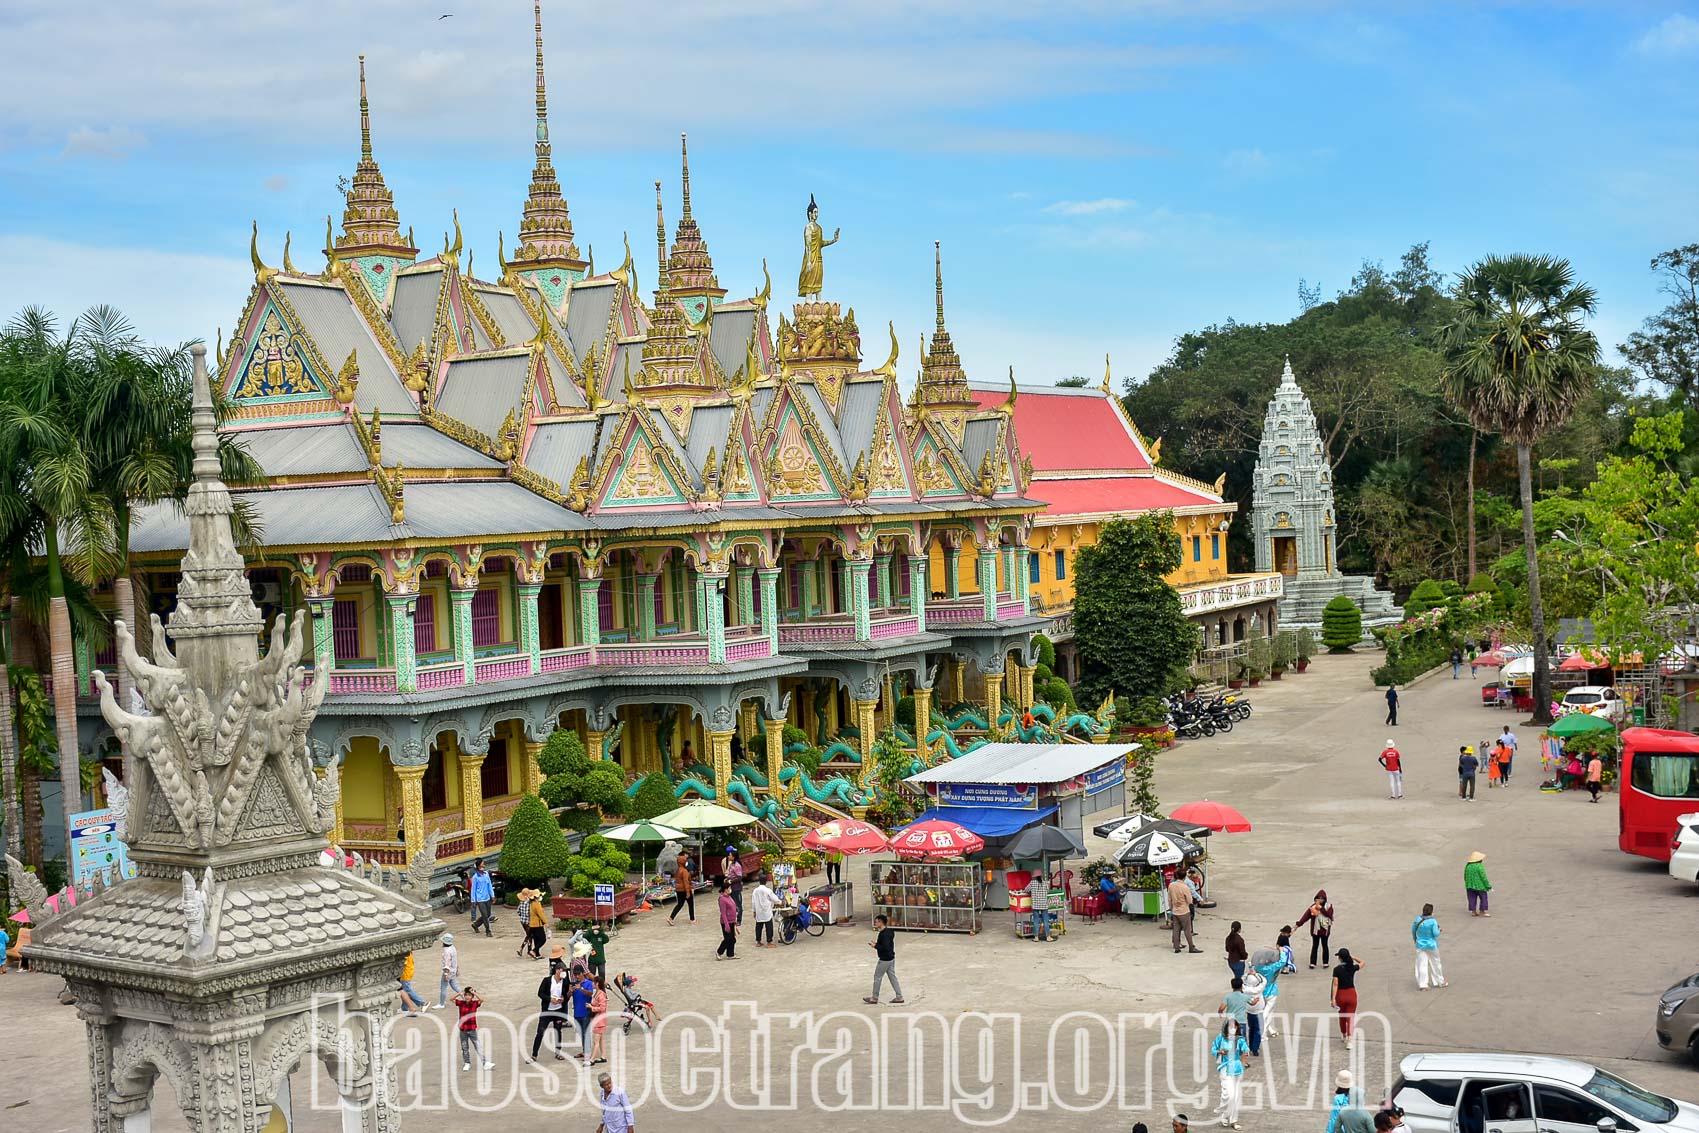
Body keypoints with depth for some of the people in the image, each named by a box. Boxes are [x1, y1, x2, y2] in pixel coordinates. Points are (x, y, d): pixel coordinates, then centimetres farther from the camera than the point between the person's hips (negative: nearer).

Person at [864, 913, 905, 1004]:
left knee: (877, 977, 4)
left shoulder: (884, 934, -23)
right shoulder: (889, 932, 7)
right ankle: (899, 997, 15)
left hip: (884, 960, -10)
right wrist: (876, 943, 10)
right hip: (891, 958, 10)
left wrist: (875, 946, -20)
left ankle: (874, 998, 14)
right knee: (892, 977, 13)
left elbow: (885, 947, -29)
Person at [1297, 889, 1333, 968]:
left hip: (1325, 929, 0)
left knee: (1324, 945, 10)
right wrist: (1299, 924, -19)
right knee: (1315, 946, 5)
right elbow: (1306, 915, -11)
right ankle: (1312, 962, 8)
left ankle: (1325, 962, 19)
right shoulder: (1313, 906, -3)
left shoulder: (1329, 906, -2)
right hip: (1315, 929, 0)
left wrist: (1321, 908, -22)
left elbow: (1329, 915, -18)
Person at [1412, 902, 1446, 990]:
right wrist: (1439, 929, 5)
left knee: (1421, 965, 3)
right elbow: (1436, 933, -17)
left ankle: (1422, 984, -2)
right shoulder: (1432, 921, -18)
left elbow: (1413, 931, 6)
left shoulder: (1417, 920, -5)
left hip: (1420, 946, 3)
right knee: (1435, 964, 15)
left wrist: (1415, 940, 23)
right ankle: (1439, 982, 30)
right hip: (1431, 946, -3)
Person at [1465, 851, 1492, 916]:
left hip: (1470, 886, 6)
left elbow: (1465, 877, 11)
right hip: (1479, 886, -6)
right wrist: (1488, 886, -6)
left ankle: (1473, 911, 12)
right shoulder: (1479, 866, -15)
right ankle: (1482, 911, 6)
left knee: (1472, 899, 11)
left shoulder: (1467, 866, 4)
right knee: (1483, 898, 6)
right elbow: (1483, 877, -15)